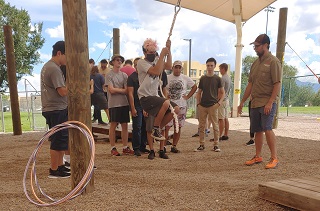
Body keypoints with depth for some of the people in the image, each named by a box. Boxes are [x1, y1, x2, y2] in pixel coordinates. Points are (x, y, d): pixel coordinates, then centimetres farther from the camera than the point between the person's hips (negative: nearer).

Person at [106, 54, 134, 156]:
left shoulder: (124, 75, 13)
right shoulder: (109, 75, 0)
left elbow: (127, 90, 4)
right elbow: (112, 90, -9)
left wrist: (117, 90, -9)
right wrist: (123, 90, -2)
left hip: (124, 103, 4)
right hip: (114, 104, -4)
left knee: (125, 125, 6)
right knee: (113, 125, 1)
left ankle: (125, 147, 16)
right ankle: (113, 148, 11)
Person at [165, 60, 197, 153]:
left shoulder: (186, 78, 5)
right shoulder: (167, 78, 0)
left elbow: (194, 87, 15)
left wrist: (187, 97, 5)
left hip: (181, 106, 3)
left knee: (178, 127, 7)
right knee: (166, 126, -7)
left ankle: (174, 146, 18)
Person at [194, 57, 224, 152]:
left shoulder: (217, 78, 2)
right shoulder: (202, 78, 9)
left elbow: (222, 93, 5)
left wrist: (219, 103, -9)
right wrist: (198, 103, 3)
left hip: (213, 105, -2)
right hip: (202, 105, 3)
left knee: (215, 125, 0)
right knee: (201, 126, 6)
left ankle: (216, 145, 10)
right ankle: (201, 145, 16)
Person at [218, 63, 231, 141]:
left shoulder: (223, 78, -16)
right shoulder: (229, 77, 14)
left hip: (222, 100, -10)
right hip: (226, 99, 10)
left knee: (221, 119, -7)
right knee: (225, 118, 11)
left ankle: (220, 136, -3)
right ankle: (225, 135, 17)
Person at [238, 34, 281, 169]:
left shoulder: (273, 62, -5)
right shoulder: (255, 63, 17)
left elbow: (277, 84, -12)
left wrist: (270, 103, -20)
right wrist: (242, 101, 17)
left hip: (267, 103, -7)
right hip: (255, 103, 7)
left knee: (267, 128, -13)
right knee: (257, 131, 10)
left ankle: (274, 158, -1)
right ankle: (258, 157, 20)